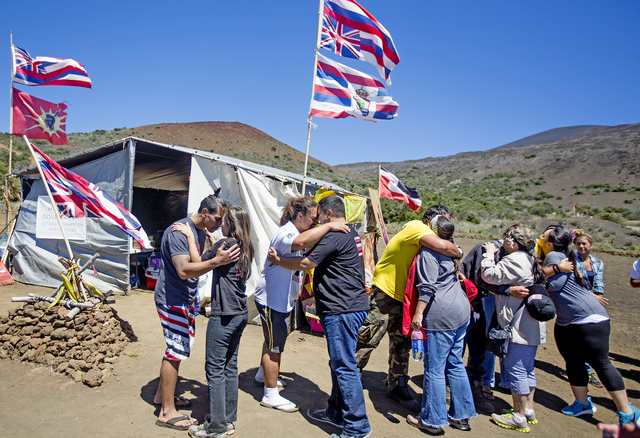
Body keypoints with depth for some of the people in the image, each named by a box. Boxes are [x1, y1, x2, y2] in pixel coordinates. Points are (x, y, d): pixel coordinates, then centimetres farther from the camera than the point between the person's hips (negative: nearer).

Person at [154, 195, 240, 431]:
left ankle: (162, 394, 35)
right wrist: (216, 261, -40)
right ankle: (167, 412, 7)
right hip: (172, 299, -9)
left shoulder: (201, 232, 7)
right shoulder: (178, 231, -23)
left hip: (185, 299, 9)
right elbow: (183, 270, -33)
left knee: (177, 347, 18)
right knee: (176, 351, -5)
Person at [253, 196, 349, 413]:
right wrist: (328, 226, -41)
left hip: (282, 298, 11)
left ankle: (263, 375, 46)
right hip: (271, 298, -11)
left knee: (273, 340, 25)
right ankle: (271, 396, 12)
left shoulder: (296, 231, 12)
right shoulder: (286, 233, -24)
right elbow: (300, 242, -47)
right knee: (275, 346, -1)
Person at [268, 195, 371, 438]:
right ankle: (336, 412, 32)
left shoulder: (334, 236, -16)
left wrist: (278, 260, -1)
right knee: (339, 363, 19)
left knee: (344, 367, -3)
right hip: (352, 306, 11)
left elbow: (305, 263, -15)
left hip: (342, 310, -11)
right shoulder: (352, 234, 17)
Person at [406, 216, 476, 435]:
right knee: (456, 365, 17)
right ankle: (461, 416, 26)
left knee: (434, 369, 1)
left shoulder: (428, 251, -10)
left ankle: (432, 420, 11)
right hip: (461, 311, 9)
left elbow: (427, 287, -18)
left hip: (441, 316, -9)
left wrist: (418, 313, -17)